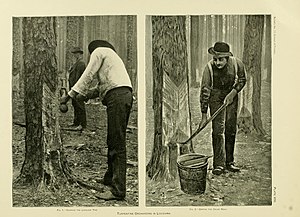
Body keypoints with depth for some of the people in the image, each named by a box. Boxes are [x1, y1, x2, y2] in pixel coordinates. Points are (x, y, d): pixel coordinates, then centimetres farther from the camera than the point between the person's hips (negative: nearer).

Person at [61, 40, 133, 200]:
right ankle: (110, 178, 26)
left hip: (117, 96, -9)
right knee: (113, 141, 16)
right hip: (125, 94, 9)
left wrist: (69, 95, 3)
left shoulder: (99, 51, 8)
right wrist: (85, 95, 26)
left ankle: (117, 190, -12)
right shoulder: (112, 55, 34)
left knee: (117, 143, -12)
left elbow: (87, 76, 0)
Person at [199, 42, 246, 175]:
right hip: (216, 97, -2)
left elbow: (242, 79, 2)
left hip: (232, 96, 2)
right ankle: (218, 164, -7)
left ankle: (229, 162, 15)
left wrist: (233, 93, -13)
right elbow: (204, 91, -16)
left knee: (231, 130, 3)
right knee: (218, 129, -12)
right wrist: (204, 115, -16)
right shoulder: (209, 68, -22)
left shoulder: (236, 63, -18)